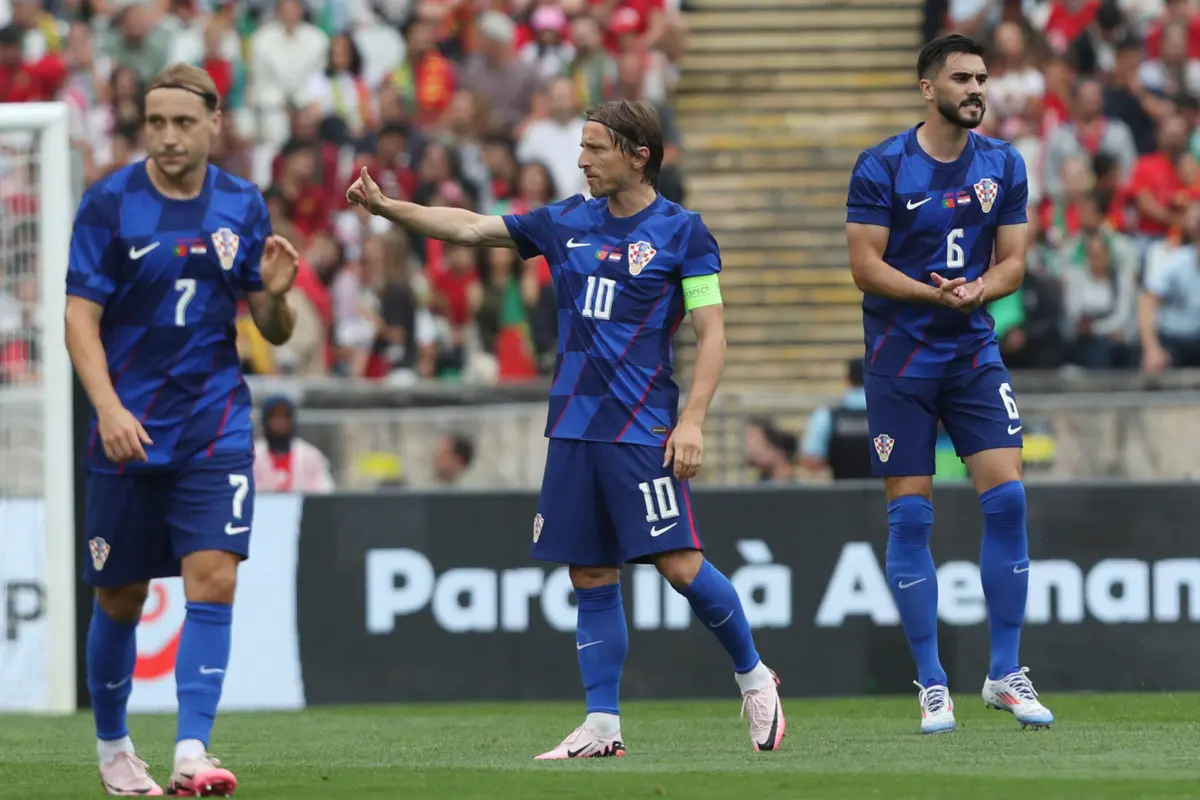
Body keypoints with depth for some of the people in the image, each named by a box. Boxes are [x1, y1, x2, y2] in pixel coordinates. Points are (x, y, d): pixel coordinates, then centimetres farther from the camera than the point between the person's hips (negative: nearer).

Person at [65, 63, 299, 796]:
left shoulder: (242, 205, 3)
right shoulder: (110, 203, -5)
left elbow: (275, 332, 8)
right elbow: (81, 318, -7)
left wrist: (276, 293, -15)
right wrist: (108, 407, -21)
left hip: (215, 427, 1)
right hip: (130, 430, -1)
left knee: (214, 580, -14)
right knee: (121, 599, 7)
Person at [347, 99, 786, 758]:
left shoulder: (681, 231, -3)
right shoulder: (567, 223, 11)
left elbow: (711, 334, -5)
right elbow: (471, 229, 13)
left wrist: (692, 421, -14)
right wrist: (388, 208, 1)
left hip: (643, 430, -5)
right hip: (572, 426, 5)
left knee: (680, 564, -11)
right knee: (590, 578, 4)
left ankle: (754, 678, 10)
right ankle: (602, 727, 8)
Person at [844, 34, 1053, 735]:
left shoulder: (1004, 165, 4)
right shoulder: (882, 167, -7)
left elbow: (1013, 261, 4)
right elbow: (866, 266, -10)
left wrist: (978, 290, -18)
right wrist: (934, 294, -23)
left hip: (975, 354, 3)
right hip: (900, 357, -3)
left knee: (1007, 496, -8)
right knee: (910, 516, -2)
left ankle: (1006, 673, 2)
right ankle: (932, 684, 6)